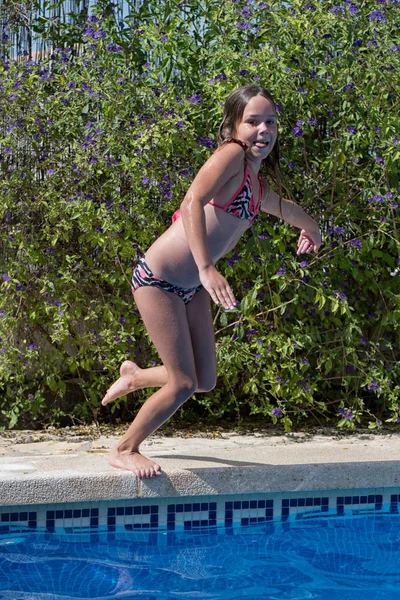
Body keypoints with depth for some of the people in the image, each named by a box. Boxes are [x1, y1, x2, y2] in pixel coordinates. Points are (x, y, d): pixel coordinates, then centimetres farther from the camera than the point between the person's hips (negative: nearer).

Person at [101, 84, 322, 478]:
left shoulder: (257, 185, 12)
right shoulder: (231, 155, -15)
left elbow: (284, 208, 36)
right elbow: (192, 203, -31)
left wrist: (310, 228, 54)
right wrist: (206, 268, -39)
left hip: (192, 289, 9)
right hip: (158, 279, -9)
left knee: (205, 381, 11)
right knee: (183, 384, -5)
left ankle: (134, 377, 38)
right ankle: (124, 451, 16)